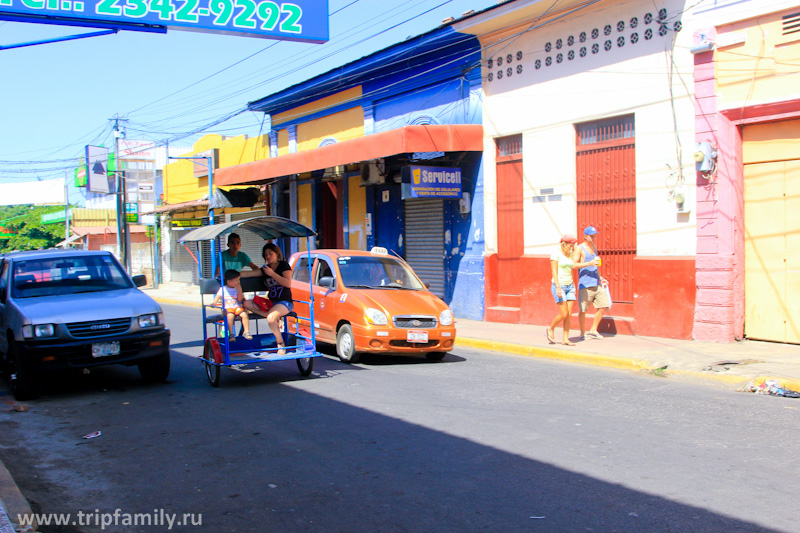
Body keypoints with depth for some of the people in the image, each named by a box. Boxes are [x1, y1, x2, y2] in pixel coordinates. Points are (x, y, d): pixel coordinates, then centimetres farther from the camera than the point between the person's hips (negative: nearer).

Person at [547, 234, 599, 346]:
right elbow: (554, 272, -14)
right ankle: (551, 329, 13)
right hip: (559, 286, -7)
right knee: (564, 314, -11)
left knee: (569, 314, 0)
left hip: (569, 286, 7)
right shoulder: (556, 254, -10)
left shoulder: (570, 254, 10)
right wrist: (558, 287, -21)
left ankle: (565, 339, 3)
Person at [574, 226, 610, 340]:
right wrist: (589, 263, -22)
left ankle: (593, 330, 14)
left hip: (596, 284, 7)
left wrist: (600, 278, 24)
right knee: (582, 309, 0)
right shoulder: (580, 249, -6)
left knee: (603, 306, 2)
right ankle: (583, 333, 13)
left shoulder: (593, 247, 18)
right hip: (585, 284, -7)